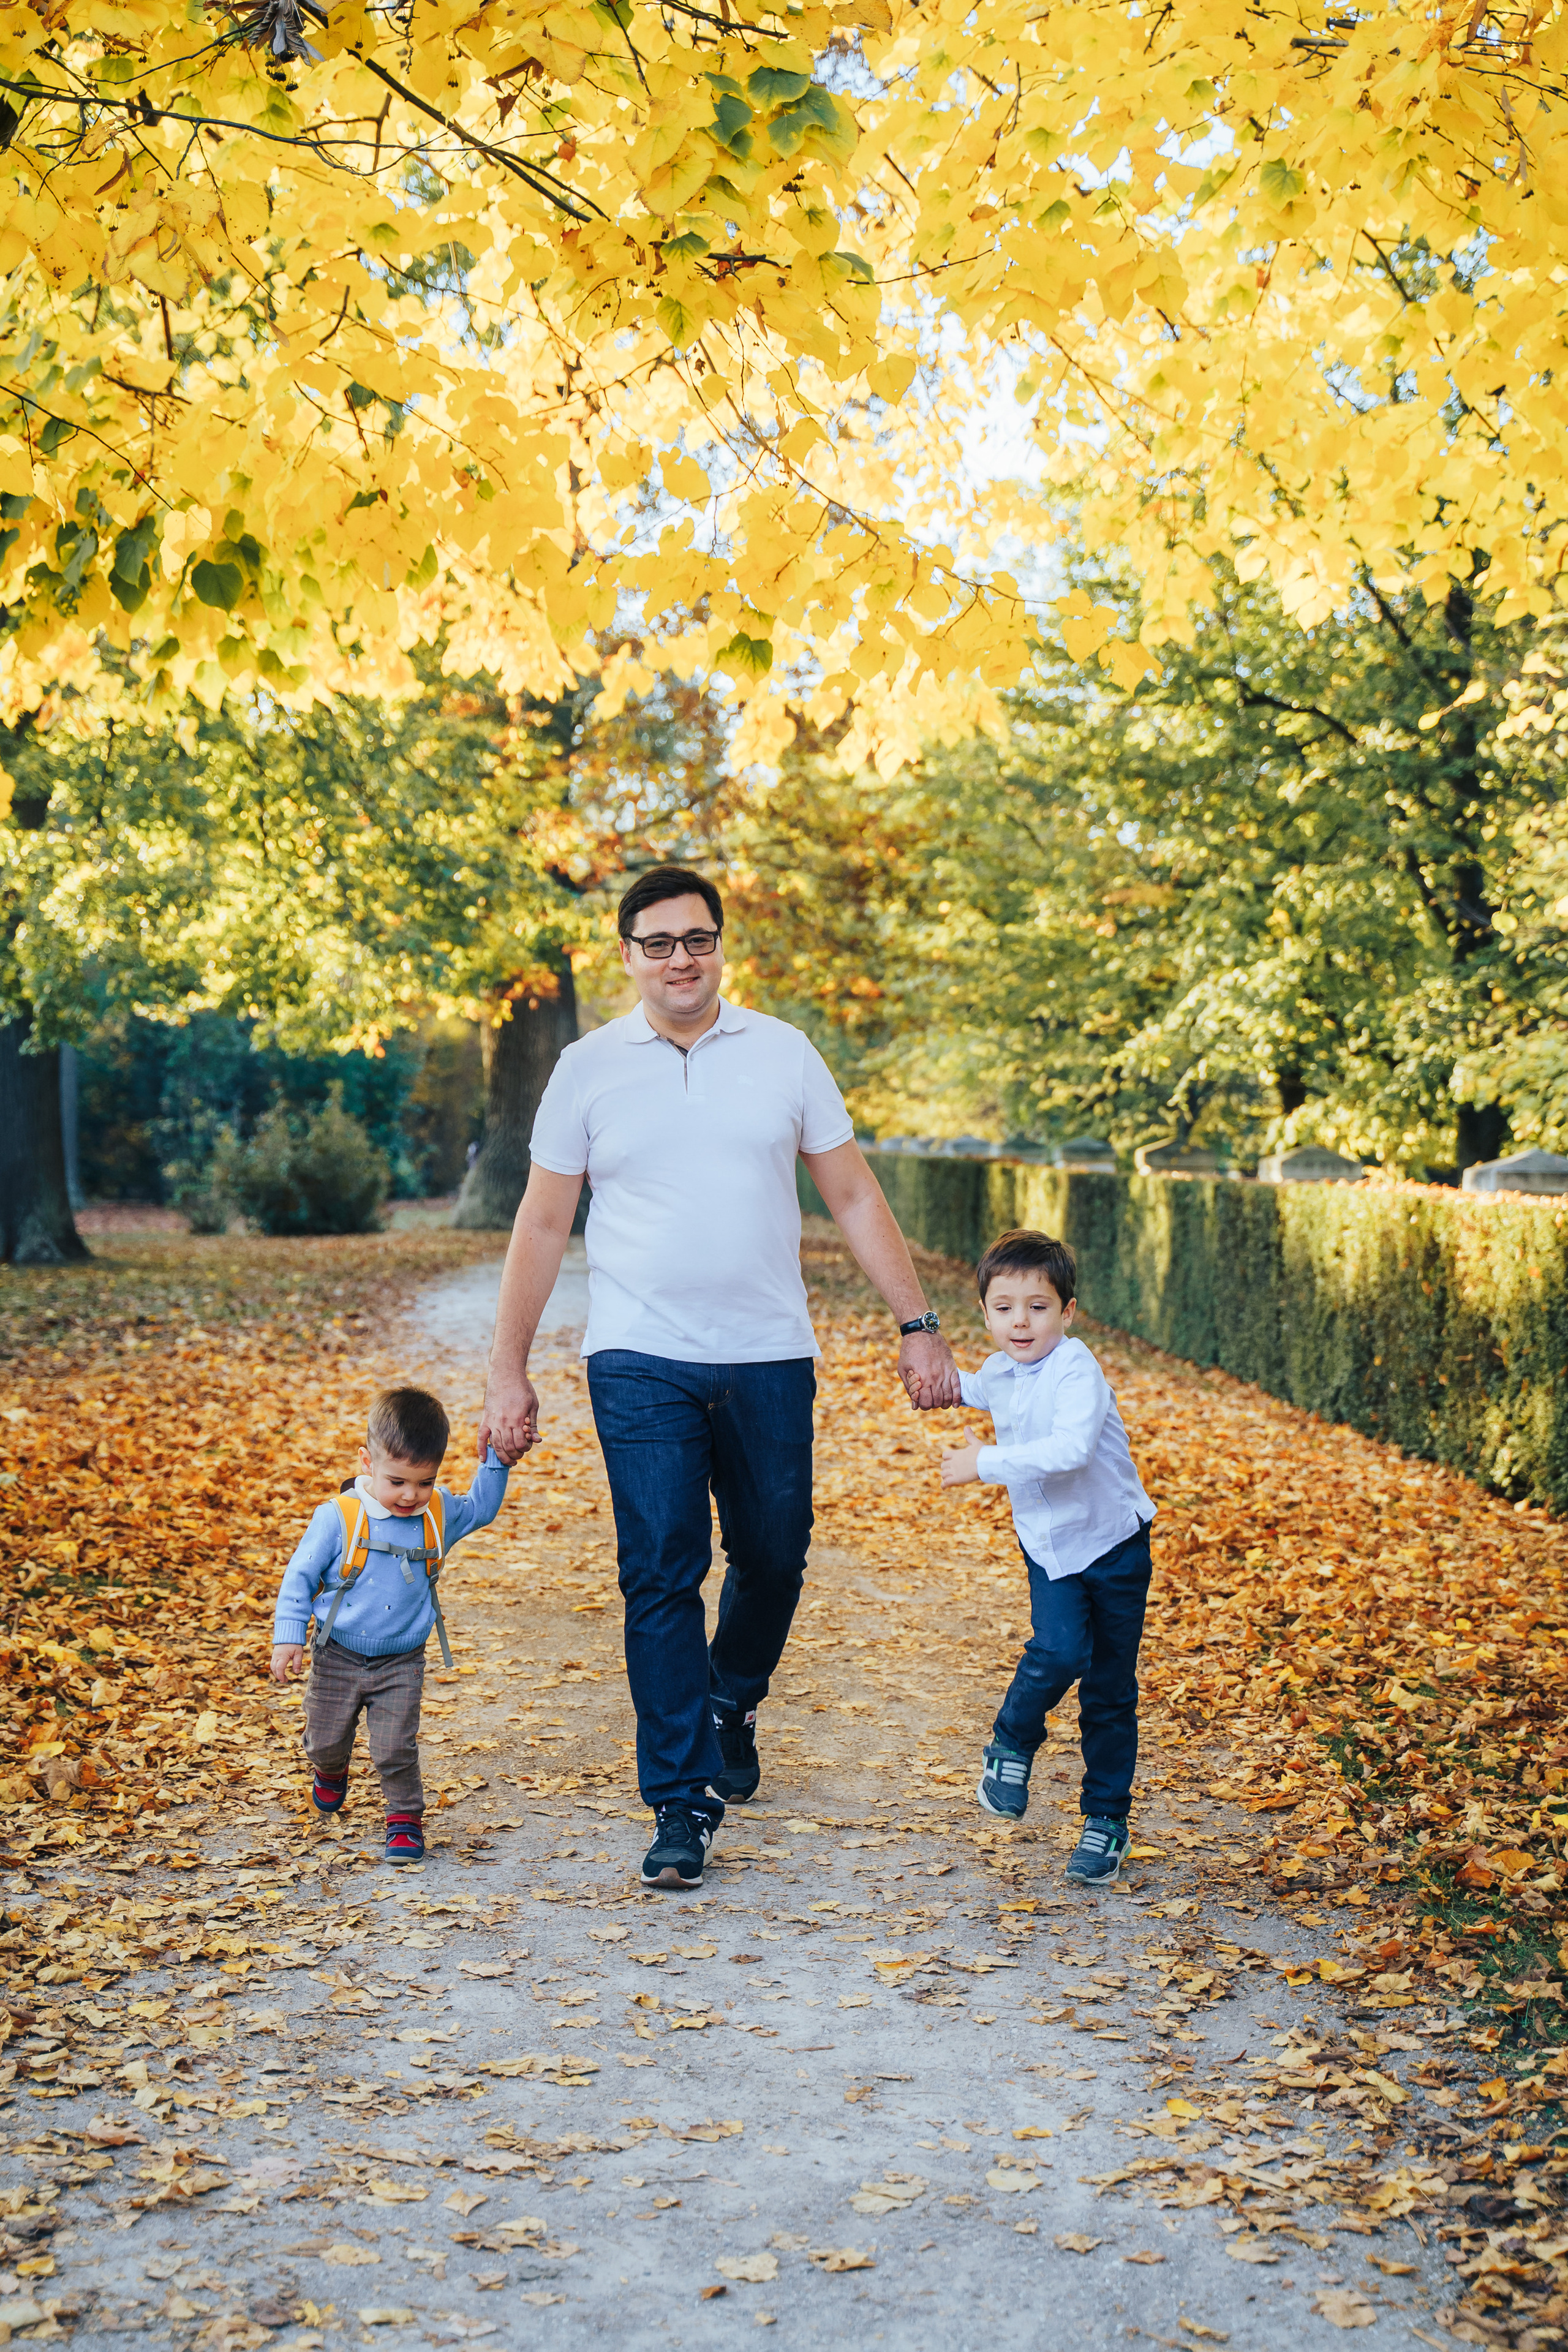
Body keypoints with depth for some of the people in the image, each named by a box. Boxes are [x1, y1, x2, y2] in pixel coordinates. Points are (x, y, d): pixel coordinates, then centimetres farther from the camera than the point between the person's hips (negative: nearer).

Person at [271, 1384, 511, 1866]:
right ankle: (331, 1772, 48)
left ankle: (406, 1818, 12)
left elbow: (482, 1508, 13)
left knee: (395, 1748, -8)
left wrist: (495, 1459, -1)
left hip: (401, 1663, 1)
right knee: (326, 1741, 14)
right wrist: (288, 1637, -14)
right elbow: (300, 1577, -10)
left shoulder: (439, 1515, -6)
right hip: (338, 1659, -1)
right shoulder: (337, 1519, -17)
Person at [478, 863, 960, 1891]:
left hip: (769, 1356, 2)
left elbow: (855, 1197, 7)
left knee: (773, 1558, 11)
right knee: (661, 1576, -6)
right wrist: (509, 1373, 4)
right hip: (641, 1362, -1)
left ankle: (733, 1705, 40)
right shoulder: (588, 1069, 3)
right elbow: (543, 1225, 6)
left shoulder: (783, 1053, 4)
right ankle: (682, 1805, 3)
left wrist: (919, 1325, 1)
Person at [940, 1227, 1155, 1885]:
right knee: (1059, 1651, -23)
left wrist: (987, 1464, -34)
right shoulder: (1000, 1371, 1)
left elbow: (1071, 1449, -39)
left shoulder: (1075, 1369, -22)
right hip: (1048, 1542, 4)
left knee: (1110, 1692, 5)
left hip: (1112, 1541, -4)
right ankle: (1012, 1744, 5)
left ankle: (1106, 1818, 22)